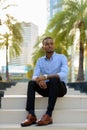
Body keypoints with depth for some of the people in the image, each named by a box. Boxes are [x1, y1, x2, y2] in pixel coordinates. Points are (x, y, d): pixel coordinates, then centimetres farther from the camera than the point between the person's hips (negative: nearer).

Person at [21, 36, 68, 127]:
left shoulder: (62, 57, -6)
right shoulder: (40, 60, 7)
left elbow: (64, 75, -23)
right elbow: (34, 77, -5)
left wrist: (45, 76, -35)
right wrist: (39, 80, -32)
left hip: (60, 87, -4)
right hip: (46, 88, 4)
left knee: (54, 79, -37)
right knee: (31, 83, -24)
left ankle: (48, 115, -40)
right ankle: (31, 115, -37)